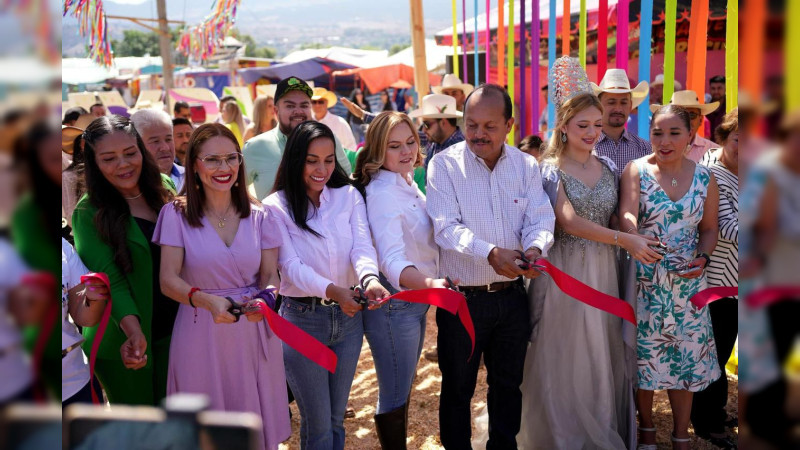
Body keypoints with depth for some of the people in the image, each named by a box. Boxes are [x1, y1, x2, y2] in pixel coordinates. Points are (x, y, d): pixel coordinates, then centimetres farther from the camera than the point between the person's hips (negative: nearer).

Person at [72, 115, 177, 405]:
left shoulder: (165, 186, 1)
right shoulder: (89, 214, -13)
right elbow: (110, 279, -19)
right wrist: (133, 330, -35)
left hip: (172, 332, 4)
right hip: (125, 341, -4)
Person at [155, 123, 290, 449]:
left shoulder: (259, 216, 3)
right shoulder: (177, 214, -4)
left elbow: (270, 275, 2)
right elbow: (168, 280, -9)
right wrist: (206, 300, -29)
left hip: (253, 332, 2)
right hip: (200, 336, -2)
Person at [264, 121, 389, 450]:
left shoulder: (349, 196, 3)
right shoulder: (277, 206, -6)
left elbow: (362, 246, -11)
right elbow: (291, 264, -16)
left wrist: (369, 278, -34)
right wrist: (331, 290, -35)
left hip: (348, 316, 3)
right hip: (302, 318, -3)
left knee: (336, 417, 17)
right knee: (317, 422, 5)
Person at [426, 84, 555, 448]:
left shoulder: (526, 166, 2)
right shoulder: (444, 164, -9)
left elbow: (541, 220, -4)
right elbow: (446, 226, -19)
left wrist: (535, 247, -28)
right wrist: (490, 253, -36)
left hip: (512, 296, 4)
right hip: (461, 297, -3)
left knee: (508, 386, 18)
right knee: (457, 389, 11)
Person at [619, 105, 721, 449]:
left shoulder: (705, 178, 3)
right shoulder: (636, 170, -6)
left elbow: (709, 229, 11)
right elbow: (627, 215, -22)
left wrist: (702, 258, -9)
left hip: (688, 282, 2)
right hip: (644, 281, -2)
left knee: (686, 357, 8)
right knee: (644, 355, 7)